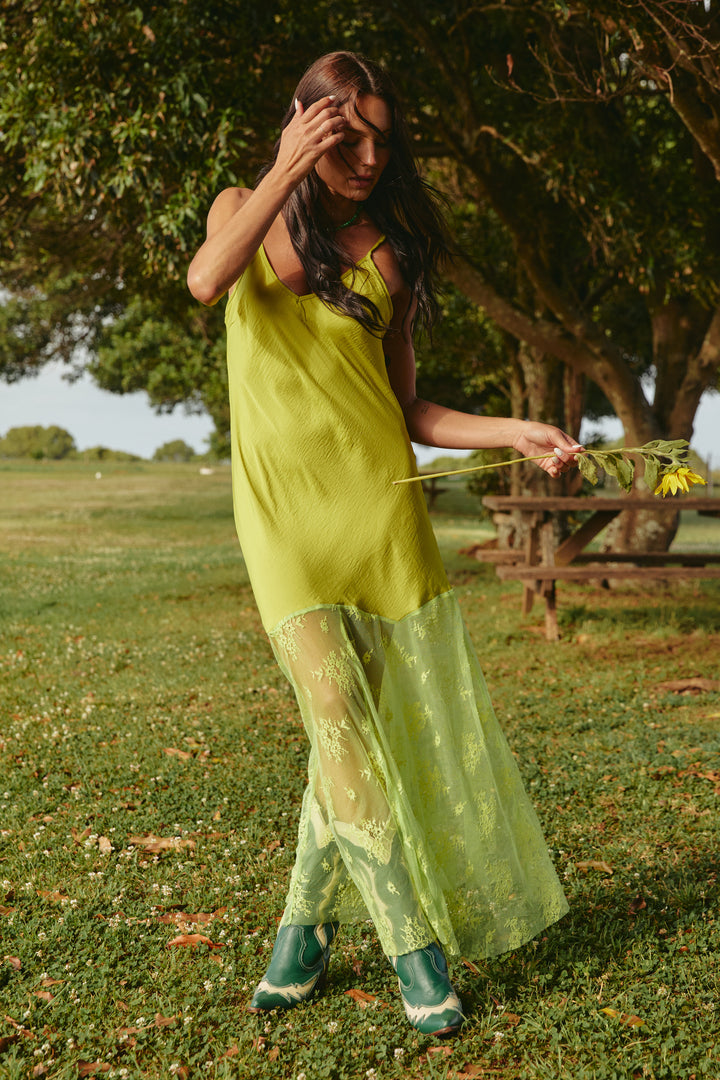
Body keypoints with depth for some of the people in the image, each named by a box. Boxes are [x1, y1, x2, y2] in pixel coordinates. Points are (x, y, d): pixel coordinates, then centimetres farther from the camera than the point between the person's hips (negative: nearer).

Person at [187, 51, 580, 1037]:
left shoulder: (391, 251, 14)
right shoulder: (248, 212, 10)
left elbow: (406, 408, 14)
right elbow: (207, 281, -15)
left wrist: (515, 432, 1)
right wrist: (288, 172, -14)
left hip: (380, 501, 2)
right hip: (284, 510, -2)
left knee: (407, 724, -1)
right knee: (338, 722, -11)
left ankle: (308, 924, 16)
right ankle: (415, 945, 0)